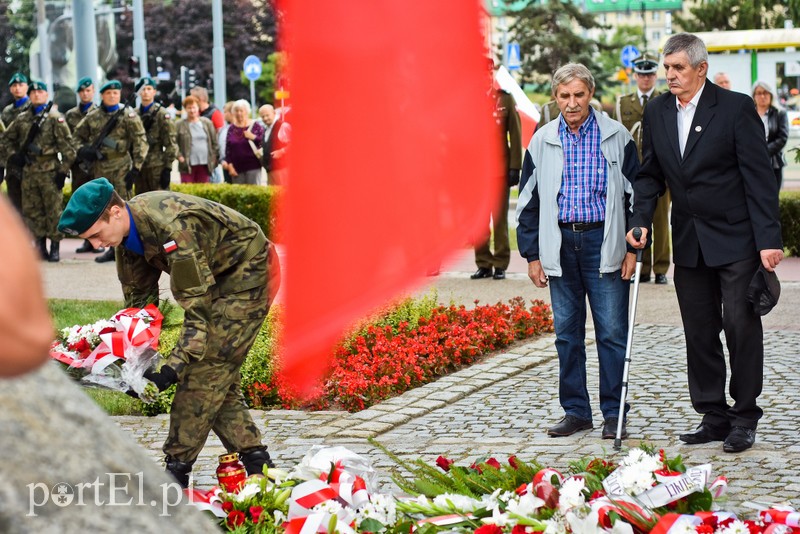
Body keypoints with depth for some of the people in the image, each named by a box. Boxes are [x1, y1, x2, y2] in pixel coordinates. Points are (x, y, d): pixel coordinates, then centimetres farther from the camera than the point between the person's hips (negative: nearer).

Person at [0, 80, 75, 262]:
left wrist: (63, 170, -10)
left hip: (49, 171, -5)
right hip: (28, 171, 5)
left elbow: (66, 147, -4)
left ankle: (55, 247, 3)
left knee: (53, 210, -3)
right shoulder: (21, 119, 12)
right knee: (31, 211, 6)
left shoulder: (55, 118, -1)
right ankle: (40, 245, 14)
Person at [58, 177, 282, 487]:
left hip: (248, 273, -9)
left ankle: (177, 465, -9)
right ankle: (254, 459, 10)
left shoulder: (172, 228, -35)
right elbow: (139, 297, 4)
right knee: (218, 374, 6)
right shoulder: (129, 231, -6)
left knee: (207, 368, -13)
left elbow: (197, 305, -34)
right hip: (219, 278, 9)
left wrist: (172, 370, -39)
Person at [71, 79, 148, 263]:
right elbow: (77, 136, 22)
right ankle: (114, 247, 16)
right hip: (100, 168, 5)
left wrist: (135, 168, -10)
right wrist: (82, 150, 0)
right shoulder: (92, 117, 11)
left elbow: (140, 142, -4)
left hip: (121, 167, -5)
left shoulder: (128, 115, -1)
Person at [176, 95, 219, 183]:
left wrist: (214, 157, 4)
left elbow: (214, 142, 10)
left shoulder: (207, 123, 8)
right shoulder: (180, 125, 0)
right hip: (188, 165, -3)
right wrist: (179, 156, -11)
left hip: (204, 164, 3)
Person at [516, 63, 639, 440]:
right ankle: (575, 411, 17)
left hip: (603, 244, -3)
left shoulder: (616, 137, 1)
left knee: (612, 331, -2)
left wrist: (633, 249, -3)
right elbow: (528, 202, 12)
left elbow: (636, 194, 3)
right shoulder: (542, 141, 7)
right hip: (560, 244, 3)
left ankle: (614, 413, 7)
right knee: (567, 333, 8)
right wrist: (532, 254, 6)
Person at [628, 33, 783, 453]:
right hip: (688, 244, 5)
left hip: (735, 239, -5)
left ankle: (744, 420, 8)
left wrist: (768, 239, -15)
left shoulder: (736, 107, -9)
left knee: (741, 326, -3)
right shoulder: (657, 112, 6)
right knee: (699, 333, 8)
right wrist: (641, 221, -3)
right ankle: (714, 417, 18)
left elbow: (759, 177, -10)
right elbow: (650, 174, 13)